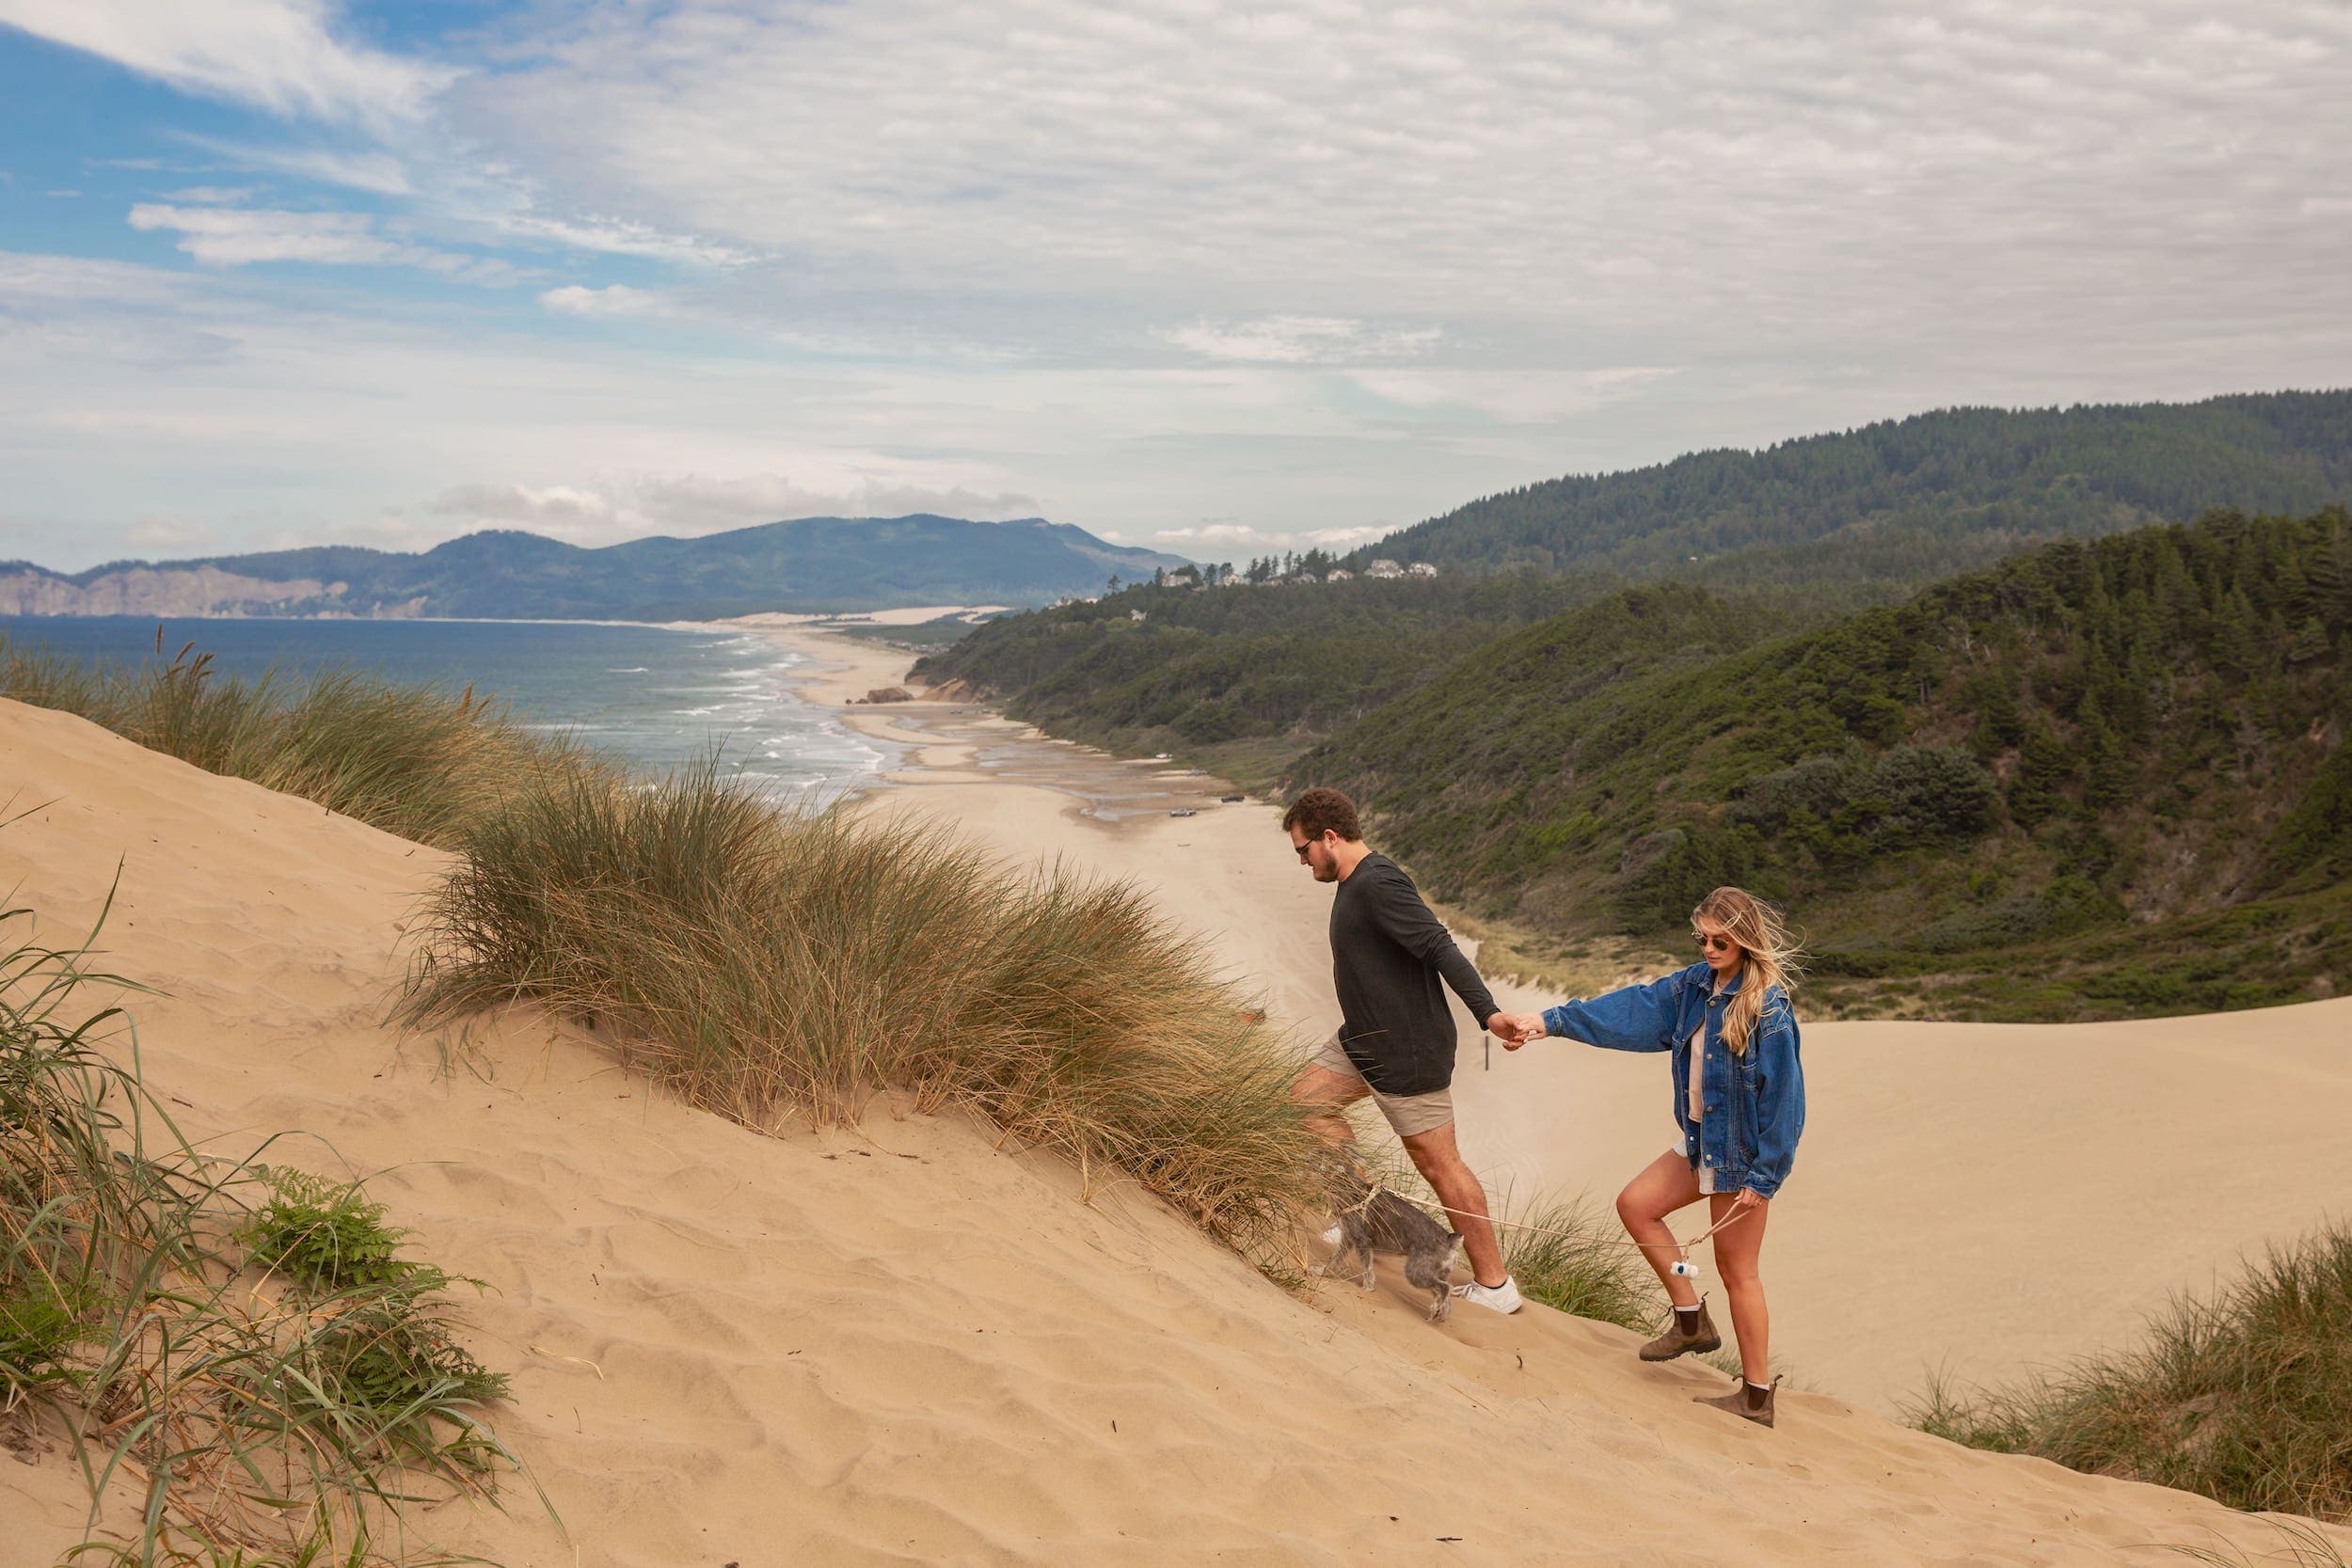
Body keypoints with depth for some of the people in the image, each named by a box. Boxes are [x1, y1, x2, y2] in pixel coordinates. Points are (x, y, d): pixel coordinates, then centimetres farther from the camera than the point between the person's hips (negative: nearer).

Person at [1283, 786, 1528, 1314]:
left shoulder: (1378, 885, -22)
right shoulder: (1354, 883, 10)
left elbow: (1440, 947, -30)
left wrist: (1487, 1011, -38)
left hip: (1408, 1053, -10)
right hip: (1363, 1040, 10)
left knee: (1439, 1164, -2)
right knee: (1305, 1098, 9)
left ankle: (1495, 1285, 9)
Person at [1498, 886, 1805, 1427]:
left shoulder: (1769, 1011, -23)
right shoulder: (1698, 985, 0)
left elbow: (1782, 1099, -20)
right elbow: (1635, 1008, 1)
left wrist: (1761, 1178, -17)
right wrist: (1551, 1021, -6)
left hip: (1742, 1155, -8)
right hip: (1701, 1141, 8)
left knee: (1736, 1271, 2)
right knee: (1636, 1204, 10)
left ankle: (1756, 1395, 17)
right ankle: (1692, 1321, 22)